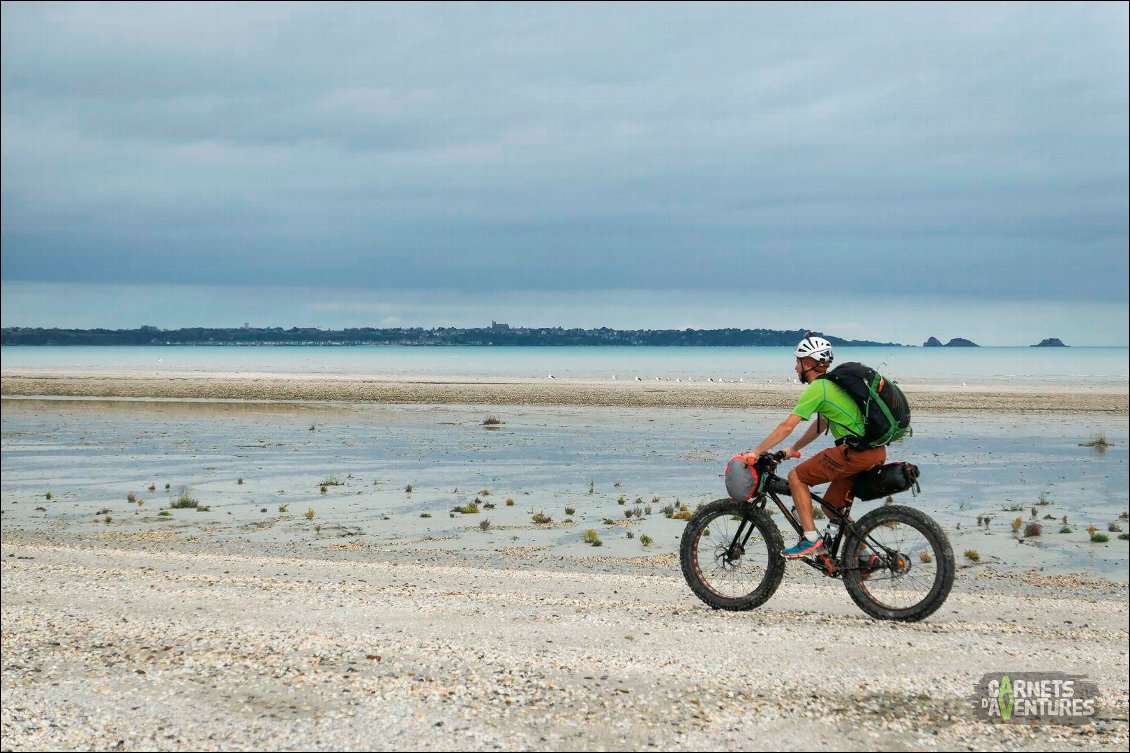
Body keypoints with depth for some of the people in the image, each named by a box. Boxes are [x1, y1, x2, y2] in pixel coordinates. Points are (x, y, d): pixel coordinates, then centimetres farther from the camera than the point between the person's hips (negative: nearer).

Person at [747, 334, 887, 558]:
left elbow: (787, 427, -11)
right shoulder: (832, 383, 21)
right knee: (832, 506, 18)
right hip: (876, 452, 9)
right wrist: (793, 449, 31)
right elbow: (821, 424, 30)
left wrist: (755, 453, -6)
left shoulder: (817, 388, -8)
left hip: (857, 452, -9)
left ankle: (811, 540, -4)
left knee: (796, 477, -2)